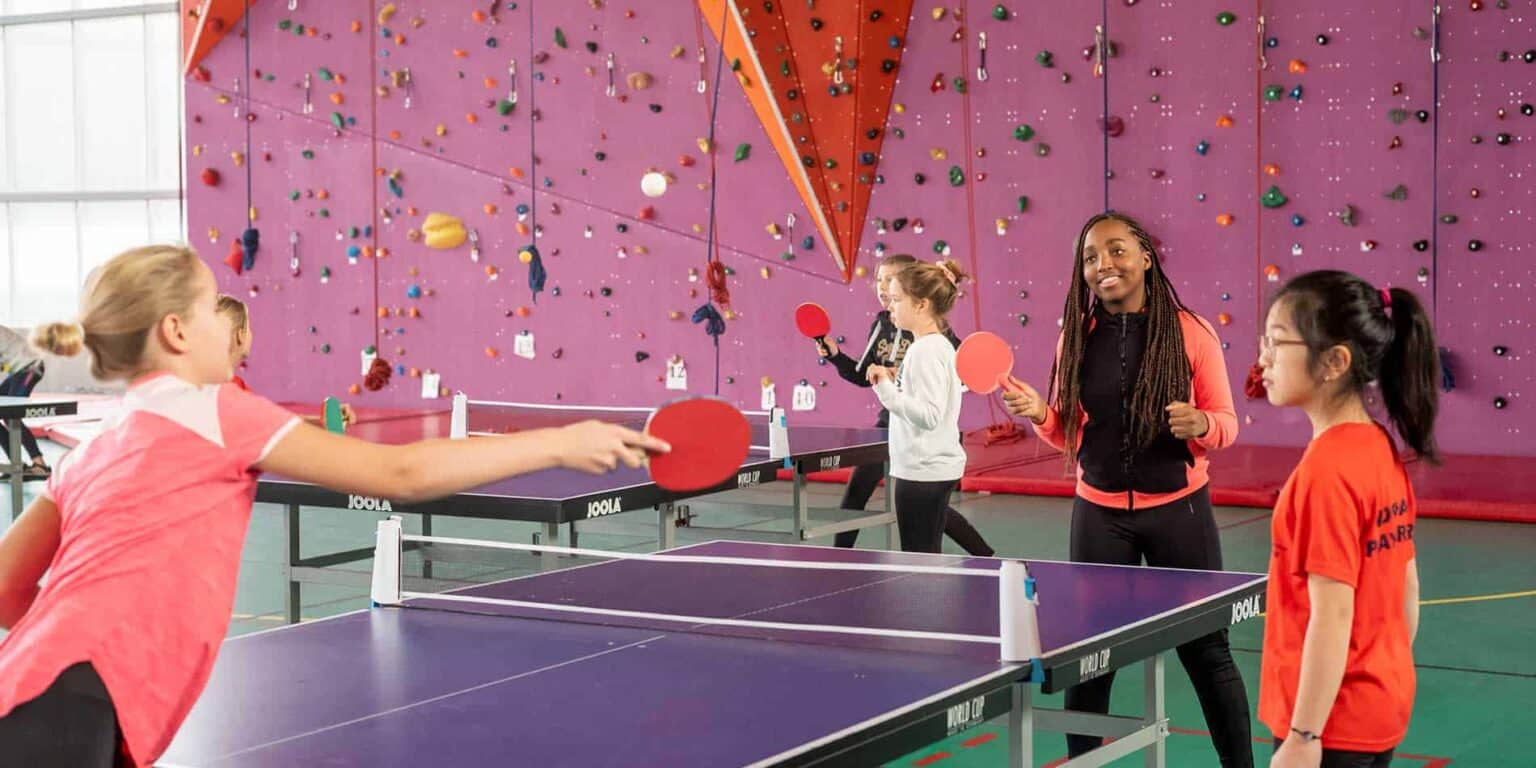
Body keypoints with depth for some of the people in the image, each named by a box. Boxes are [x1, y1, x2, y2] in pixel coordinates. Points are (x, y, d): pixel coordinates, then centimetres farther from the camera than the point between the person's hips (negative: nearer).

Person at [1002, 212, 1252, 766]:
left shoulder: (1191, 332, -8)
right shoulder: (1076, 337, 1)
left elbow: (1226, 424, -3)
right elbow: (1068, 434, 7)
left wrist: (1199, 424, -24)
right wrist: (1041, 414, -13)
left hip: (1178, 510, -2)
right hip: (1100, 514, 2)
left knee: (1206, 650, 5)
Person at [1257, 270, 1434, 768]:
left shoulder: (1326, 470, -20)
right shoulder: (1381, 450, 5)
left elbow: (1332, 615, -22)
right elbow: (1407, 586, 12)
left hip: (1334, 723, -9)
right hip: (1382, 709, 9)